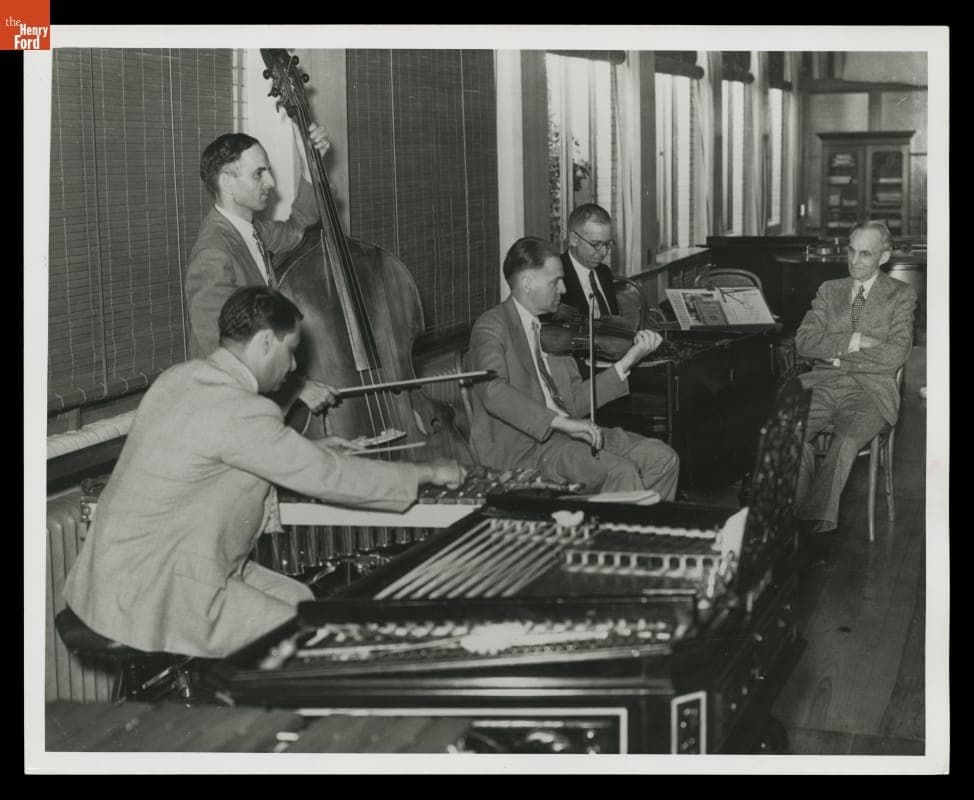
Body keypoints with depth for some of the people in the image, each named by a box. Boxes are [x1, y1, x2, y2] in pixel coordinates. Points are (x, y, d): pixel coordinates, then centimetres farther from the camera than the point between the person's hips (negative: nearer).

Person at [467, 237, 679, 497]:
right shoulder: (492, 326, -7)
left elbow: (576, 402, 10)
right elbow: (492, 391, -26)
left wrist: (627, 362, 1)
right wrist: (561, 422, -33)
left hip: (562, 432, 8)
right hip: (520, 445, -8)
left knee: (662, 459, -4)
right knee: (621, 473, -25)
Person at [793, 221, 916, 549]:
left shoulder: (901, 295, 9)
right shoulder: (829, 290, 19)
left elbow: (895, 355, -6)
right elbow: (804, 342, 6)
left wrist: (835, 354, -4)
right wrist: (851, 342, -7)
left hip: (870, 390, -3)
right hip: (823, 385, 3)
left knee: (847, 441, -35)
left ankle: (816, 520, -28)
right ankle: (797, 520, -23)